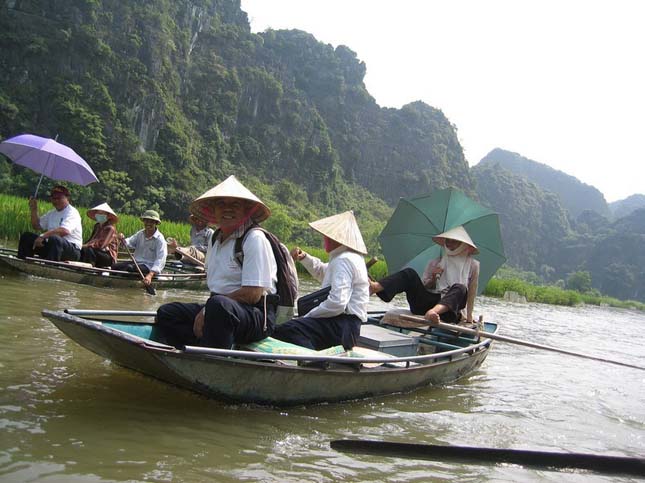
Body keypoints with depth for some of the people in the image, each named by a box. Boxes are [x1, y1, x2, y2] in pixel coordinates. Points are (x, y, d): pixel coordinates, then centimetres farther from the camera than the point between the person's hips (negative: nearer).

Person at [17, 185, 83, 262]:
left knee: (54, 238, -39)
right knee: (26, 236, 4)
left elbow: (64, 231, -25)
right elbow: (37, 226, 25)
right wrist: (34, 210, 10)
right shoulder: (52, 213, 21)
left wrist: (43, 236, -24)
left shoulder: (72, 212, -8)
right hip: (51, 246, 8)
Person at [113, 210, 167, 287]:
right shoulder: (140, 234, 9)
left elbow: (160, 260, -22)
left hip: (149, 266, -6)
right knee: (115, 266, -10)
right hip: (136, 262, 7)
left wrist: (150, 275, -36)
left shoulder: (160, 239, -13)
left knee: (130, 268, -29)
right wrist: (123, 240, -23)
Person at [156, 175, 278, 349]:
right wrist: (204, 312, 0)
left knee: (219, 305, -38)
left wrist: (207, 310, -14)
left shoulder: (254, 238, -11)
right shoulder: (215, 239, 15)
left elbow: (253, 294, -18)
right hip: (221, 309, 9)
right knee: (166, 313, -1)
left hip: (257, 315, -8)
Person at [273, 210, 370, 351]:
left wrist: (307, 316, -13)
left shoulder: (343, 260, -12)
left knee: (286, 330, -27)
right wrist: (304, 258, 24)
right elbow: (322, 272, 40)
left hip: (342, 327, -11)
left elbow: (337, 303, -23)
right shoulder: (350, 257, 21)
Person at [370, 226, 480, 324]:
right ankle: (374, 287, -40)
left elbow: (471, 292, 11)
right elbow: (424, 287, 15)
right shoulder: (435, 263, 20)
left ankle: (434, 311, -62)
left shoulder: (472, 265, 13)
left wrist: (469, 315, 6)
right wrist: (433, 279, -3)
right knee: (410, 273, -16)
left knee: (460, 288, -33)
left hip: (448, 310, -2)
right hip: (427, 303, 3)